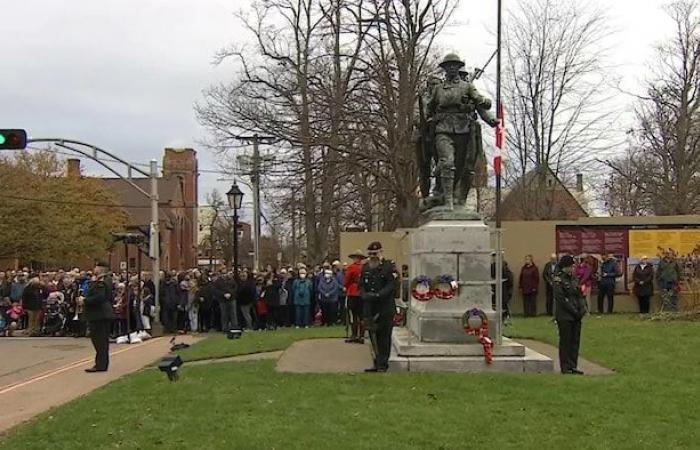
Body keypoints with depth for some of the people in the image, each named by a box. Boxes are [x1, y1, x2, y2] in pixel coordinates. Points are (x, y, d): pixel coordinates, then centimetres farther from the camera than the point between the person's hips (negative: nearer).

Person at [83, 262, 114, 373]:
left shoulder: (100, 282, -17)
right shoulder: (107, 281, 13)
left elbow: (98, 297, -27)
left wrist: (85, 300, -14)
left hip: (98, 314, -10)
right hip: (105, 313, 10)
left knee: (99, 339, -7)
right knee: (103, 339, 14)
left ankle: (100, 364, -6)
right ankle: (103, 364, 21)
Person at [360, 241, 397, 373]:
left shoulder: (389, 266, -3)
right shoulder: (365, 267, 12)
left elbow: (391, 285, -11)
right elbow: (361, 285, 11)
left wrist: (378, 295, -22)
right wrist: (365, 295, -10)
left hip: (386, 308, -5)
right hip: (370, 308, 5)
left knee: (384, 337, -2)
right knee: (374, 336, 9)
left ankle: (382, 364, 4)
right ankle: (377, 363, 18)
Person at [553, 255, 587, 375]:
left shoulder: (574, 278, 13)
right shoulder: (559, 279, -9)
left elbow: (580, 294, 15)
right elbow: (560, 298, -15)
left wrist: (582, 309, -1)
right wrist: (574, 311, -15)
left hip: (576, 315, 7)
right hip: (564, 316, -7)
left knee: (575, 341, 8)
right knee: (565, 341, -2)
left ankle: (573, 366, 14)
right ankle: (565, 367, 4)